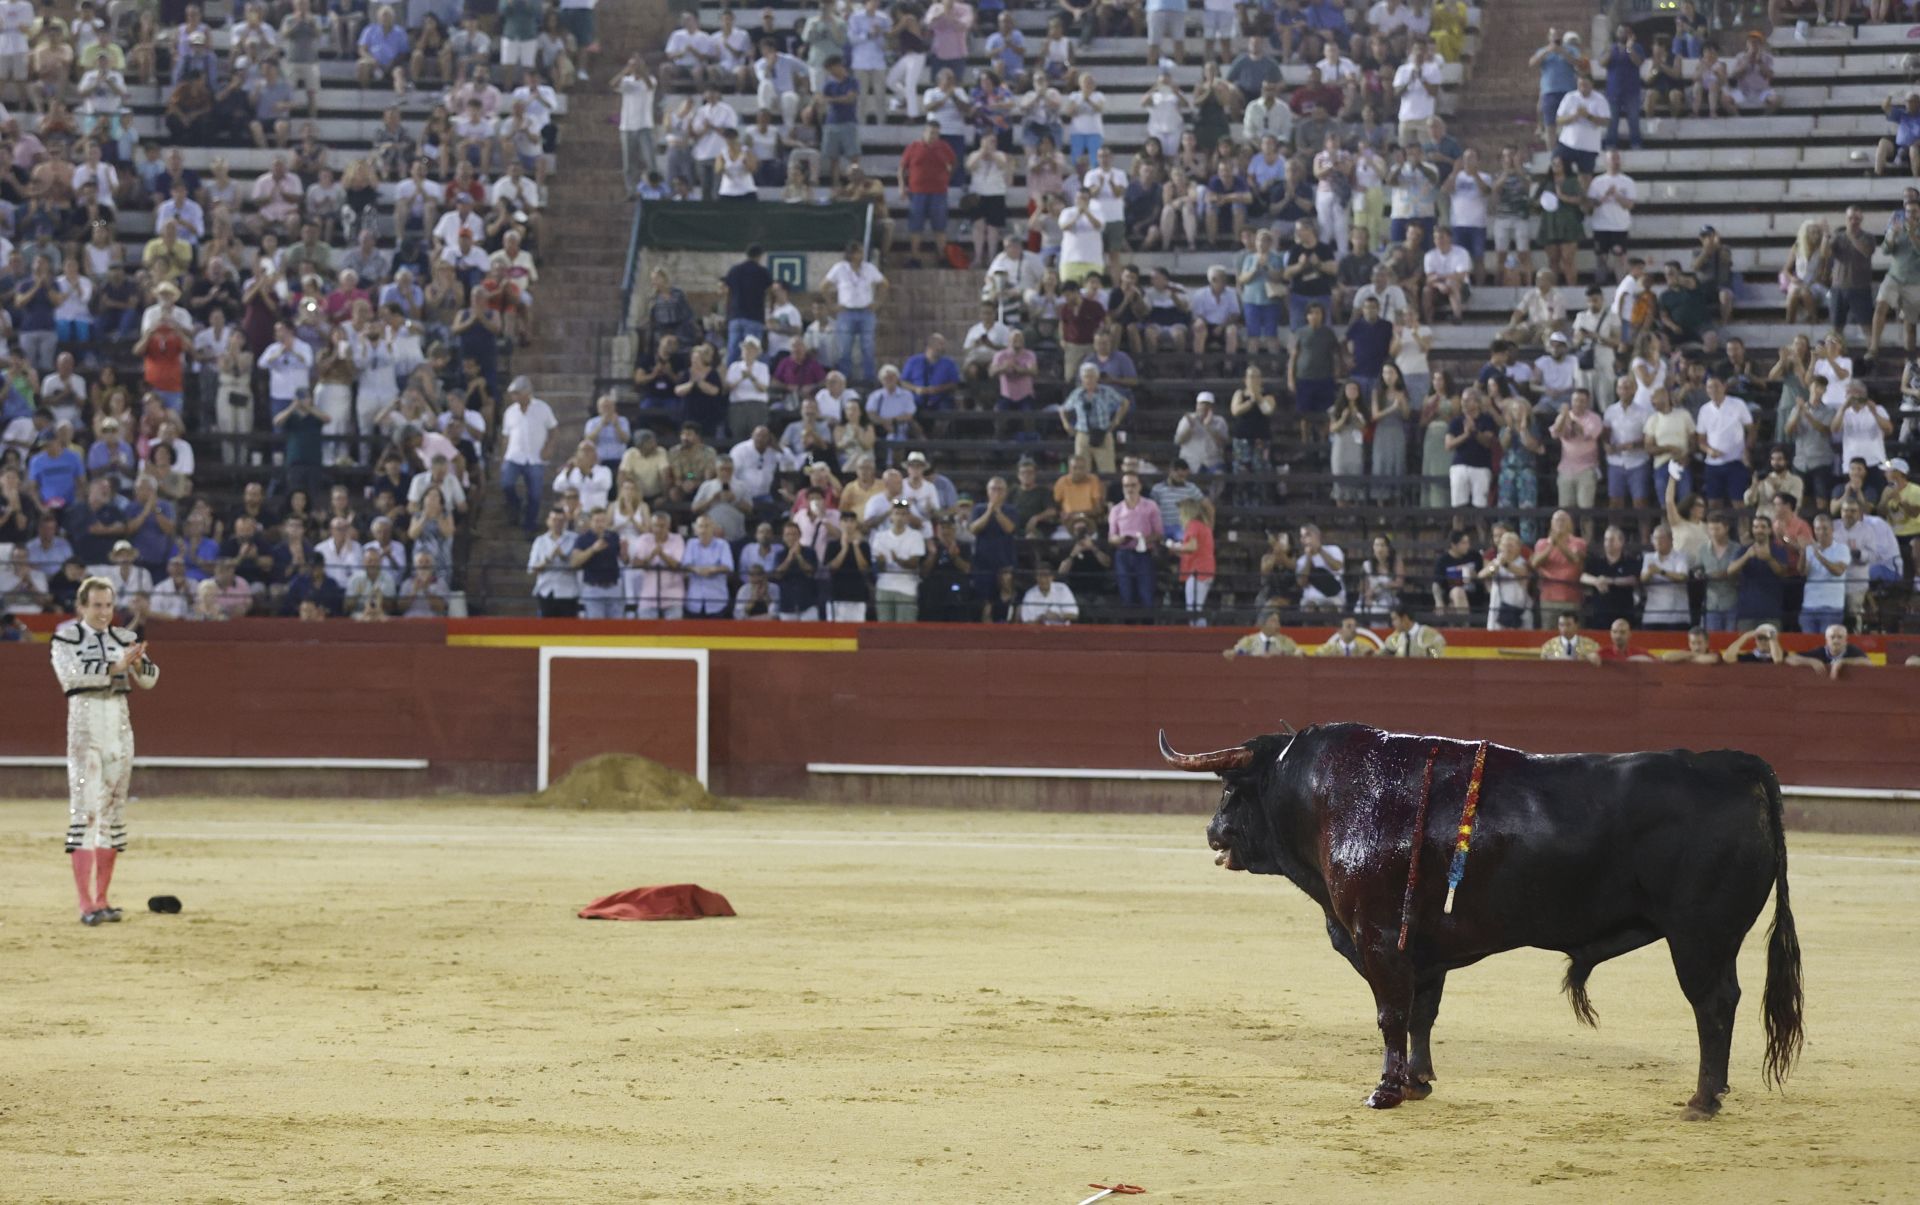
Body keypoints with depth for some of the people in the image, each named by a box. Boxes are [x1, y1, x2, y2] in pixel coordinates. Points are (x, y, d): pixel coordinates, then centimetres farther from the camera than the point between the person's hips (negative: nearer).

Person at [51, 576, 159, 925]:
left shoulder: (123, 638, 11)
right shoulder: (67, 636, -2)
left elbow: (149, 680, 5)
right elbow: (71, 674, -18)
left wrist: (137, 662, -17)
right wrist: (115, 667, -25)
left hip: (120, 729, 5)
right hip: (85, 725, -5)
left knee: (114, 812, 6)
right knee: (84, 810, -11)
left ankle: (101, 900, 13)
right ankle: (86, 904, -14)